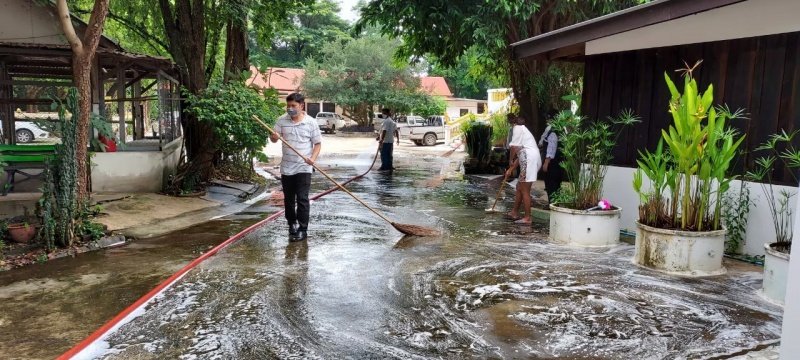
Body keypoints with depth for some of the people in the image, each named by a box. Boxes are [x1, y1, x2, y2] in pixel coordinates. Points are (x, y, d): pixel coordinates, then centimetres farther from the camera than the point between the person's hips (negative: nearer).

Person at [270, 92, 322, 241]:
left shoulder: (311, 122, -5)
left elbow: (318, 143, 0)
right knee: (288, 199, 13)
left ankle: (302, 229, 6)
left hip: (303, 168, -3)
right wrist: (273, 137, -23)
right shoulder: (282, 120, 1)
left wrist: (313, 158, -16)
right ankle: (292, 224, 30)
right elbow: (274, 138, 1)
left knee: (302, 199, -3)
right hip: (286, 167, 3)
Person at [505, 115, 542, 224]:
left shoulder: (518, 128, 3)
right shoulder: (524, 130, 31)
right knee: (519, 187, 19)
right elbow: (520, 155, 30)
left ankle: (527, 218, -4)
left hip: (529, 159, -10)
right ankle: (515, 212, 28)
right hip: (531, 159, 10)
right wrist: (511, 169, 31)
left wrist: (511, 160, 6)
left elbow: (514, 147, -9)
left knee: (525, 190, -6)